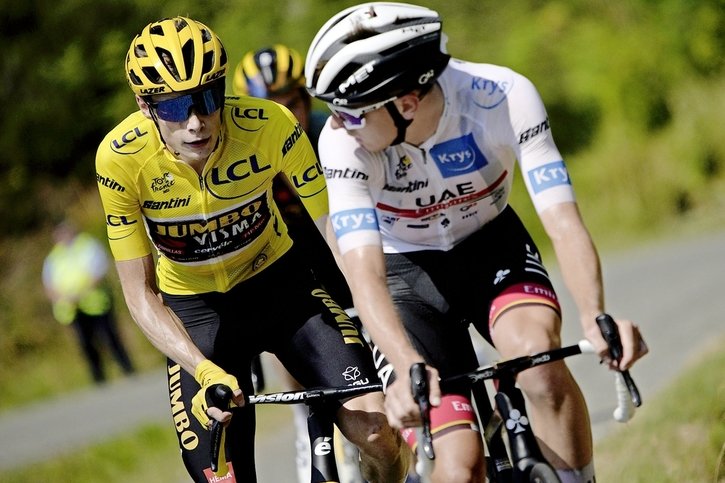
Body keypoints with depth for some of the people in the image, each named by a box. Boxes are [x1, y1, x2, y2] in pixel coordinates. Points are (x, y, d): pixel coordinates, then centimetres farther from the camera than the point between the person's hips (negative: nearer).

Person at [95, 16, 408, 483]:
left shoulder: (270, 126, -27)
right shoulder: (120, 159, -25)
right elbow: (141, 295, -19)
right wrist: (207, 373, -33)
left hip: (281, 282, 0)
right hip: (194, 309, 0)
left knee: (378, 434, -19)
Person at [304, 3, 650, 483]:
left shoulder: (506, 97, -29)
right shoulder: (343, 142, -30)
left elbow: (564, 222, -32)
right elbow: (365, 274, -37)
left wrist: (595, 318, -50)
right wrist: (408, 367, -55)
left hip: (490, 245, 1)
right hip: (407, 269, 0)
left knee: (538, 354, -32)